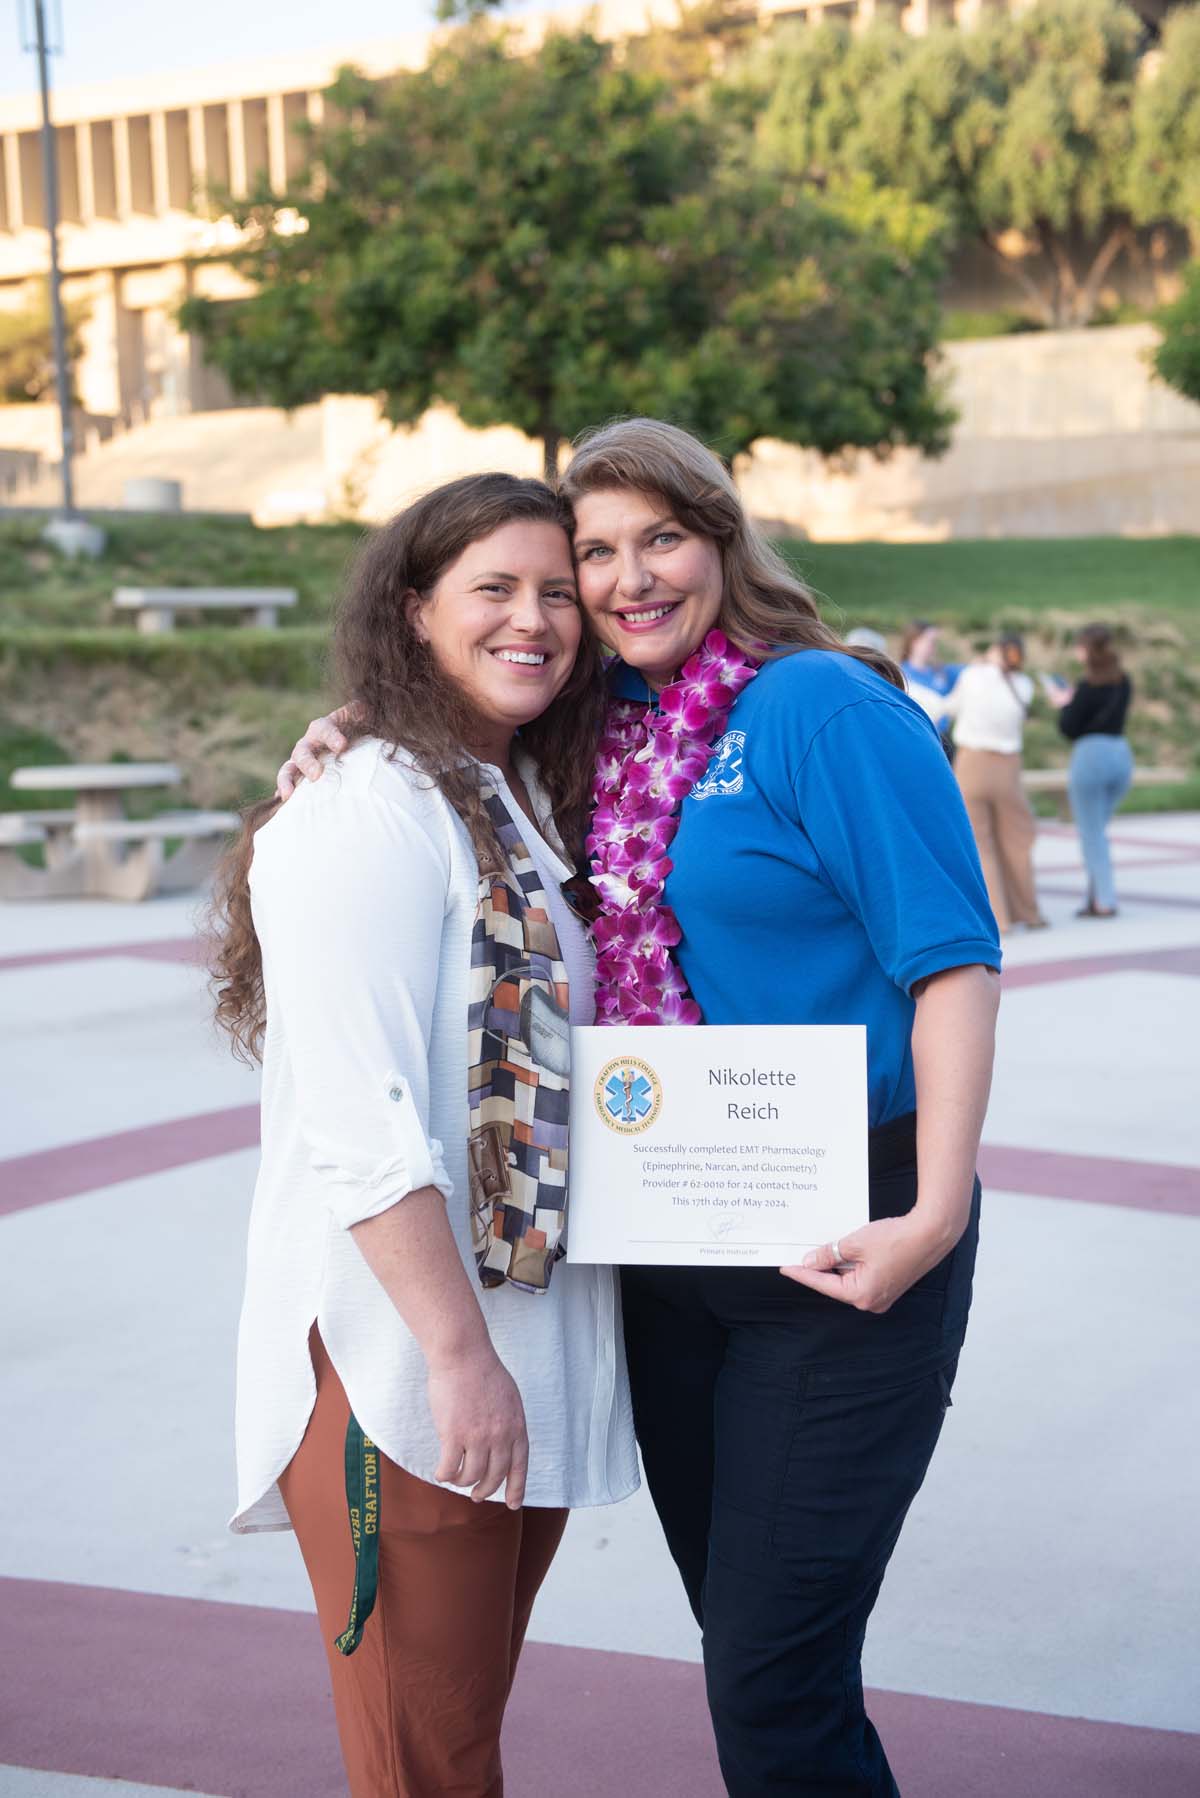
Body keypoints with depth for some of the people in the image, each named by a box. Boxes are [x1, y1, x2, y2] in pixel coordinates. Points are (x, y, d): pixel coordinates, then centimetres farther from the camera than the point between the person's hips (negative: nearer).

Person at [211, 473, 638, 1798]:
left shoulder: (527, 807, 15)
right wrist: (459, 1354, -22)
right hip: (396, 1354, -8)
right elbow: (360, 1127, -21)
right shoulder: (367, 814, -15)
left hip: (529, 1336, 9)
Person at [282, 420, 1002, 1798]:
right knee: (738, 1633, 18)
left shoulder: (826, 711, -11)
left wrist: (935, 1214, -24)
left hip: (840, 1245, -7)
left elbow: (951, 959, -15)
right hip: (665, 1255, 7)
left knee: (772, 1682, -5)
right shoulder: (606, 728, 9)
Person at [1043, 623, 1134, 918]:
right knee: (1097, 831, 18)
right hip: (1121, 753, 7)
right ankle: (1097, 895, 15)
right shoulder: (1124, 682, 9)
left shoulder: (1089, 686, -13)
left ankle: (1105, 901, -1)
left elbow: (1069, 728, -9)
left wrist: (1063, 705, 10)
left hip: (1092, 754, -7)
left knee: (1091, 835, 1)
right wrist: (1073, 701, 16)